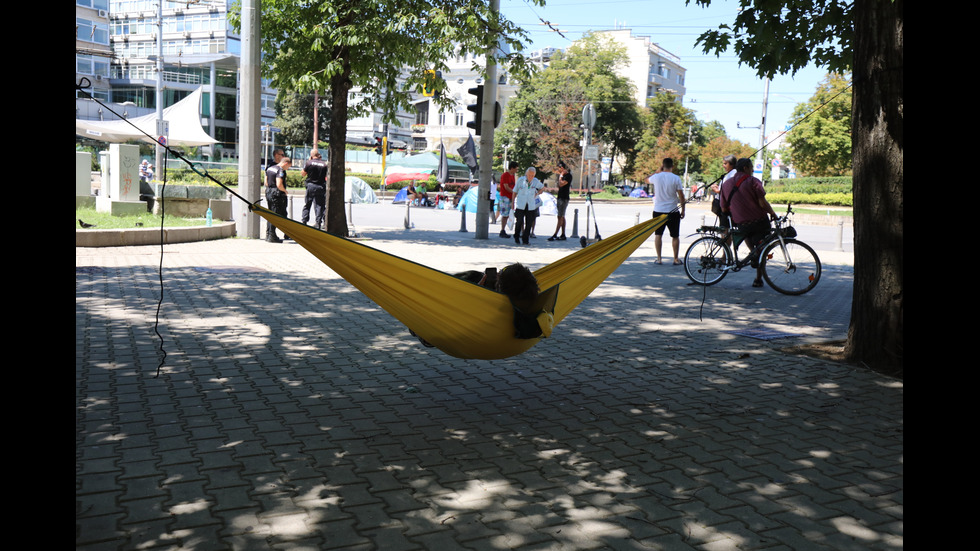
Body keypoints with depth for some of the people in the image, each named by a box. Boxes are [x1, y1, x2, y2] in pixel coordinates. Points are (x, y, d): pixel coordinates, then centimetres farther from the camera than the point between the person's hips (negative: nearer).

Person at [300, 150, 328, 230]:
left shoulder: (309, 163, -6)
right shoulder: (325, 164, -1)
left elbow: (303, 174, 5)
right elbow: (327, 178, 1)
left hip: (310, 186, -1)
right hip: (321, 187, 1)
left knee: (307, 205, 10)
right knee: (319, 205, 4)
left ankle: (304, 222, 9)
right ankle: (318, 223, 1)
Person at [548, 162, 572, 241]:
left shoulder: (568, 176, -12)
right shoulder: (561, 175, 17)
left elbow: (561, 184, -24)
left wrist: (561, 176, -11)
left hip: (564, 199, -10)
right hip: (559, 198, 10)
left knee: (560, 217, -10)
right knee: (562, 217, 10)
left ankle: (555, 235, -14)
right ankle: (563, 235, 13)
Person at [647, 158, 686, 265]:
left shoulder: (657, 176, -2)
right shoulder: (676, 178, -7)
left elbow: (647, 179, 22)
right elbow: (681, 196, -6)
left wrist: (659, 171, 25)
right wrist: (683, 210, 3)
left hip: (658, 210, 2)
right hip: (673, 211, -2)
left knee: (658, 234, 10)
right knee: (675, 236, 8)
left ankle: (659, 258, 7)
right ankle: (676, 259, 10)